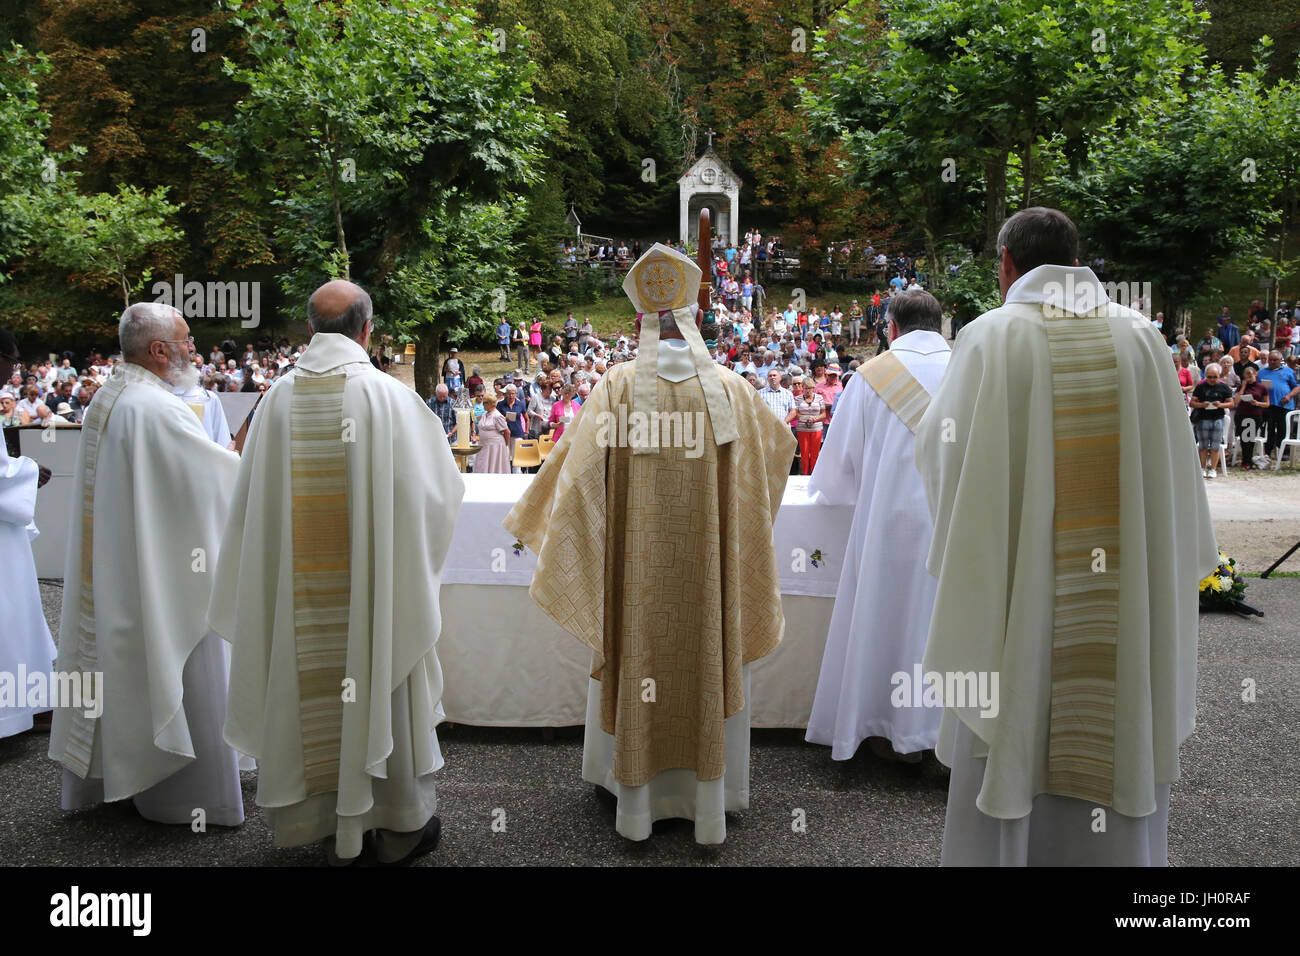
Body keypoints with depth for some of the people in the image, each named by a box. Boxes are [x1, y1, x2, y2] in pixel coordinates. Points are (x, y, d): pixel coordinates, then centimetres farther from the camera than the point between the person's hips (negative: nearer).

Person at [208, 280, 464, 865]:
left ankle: (335, 827, 27)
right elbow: (436, 486, -6)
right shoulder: (388, 395, -12)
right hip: (374, 578, -3)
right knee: (380, 681, 9)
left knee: (318, 688, 13)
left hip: (300, 588, 3)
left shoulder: (280, 397, -2)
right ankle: (400, 824, 23)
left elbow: (252, 496, 4)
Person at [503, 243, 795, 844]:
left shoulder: (618, 386, -8)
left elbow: (580, 470, -7)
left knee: (639, 668, 13)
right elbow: (779, 445, 14)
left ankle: (636, 802, 27)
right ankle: (709, 803, 25)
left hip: (637, 570, 0)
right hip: (710, 572, 1)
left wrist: (535, 521, 7)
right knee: (709, 668, 13)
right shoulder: (730, 388, -3)